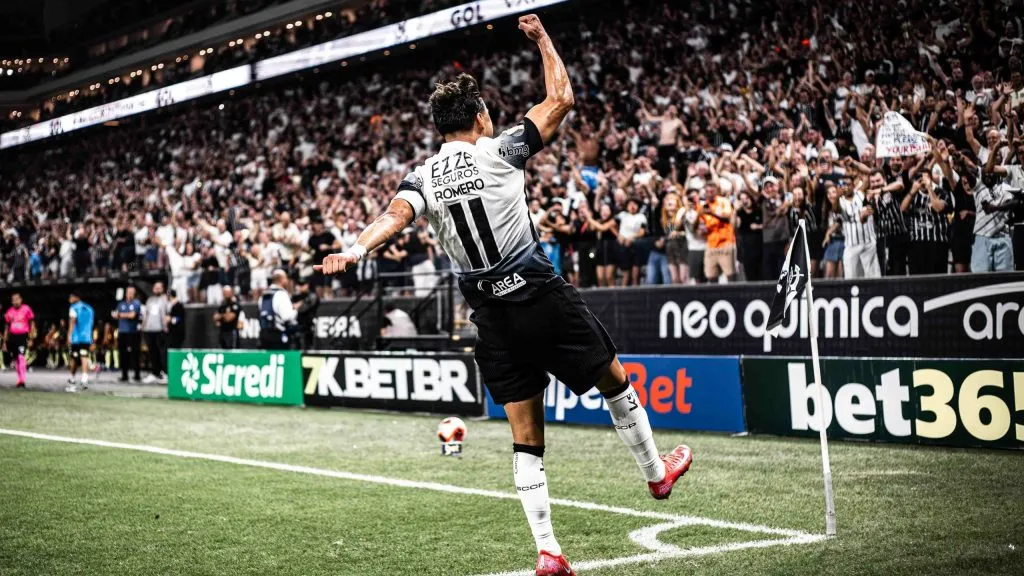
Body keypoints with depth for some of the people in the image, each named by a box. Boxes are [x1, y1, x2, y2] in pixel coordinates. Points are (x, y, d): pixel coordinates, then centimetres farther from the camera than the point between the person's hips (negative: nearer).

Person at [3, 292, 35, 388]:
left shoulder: (26, 309, -4)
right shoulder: (10, 311, 9)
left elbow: (32, 323, 1)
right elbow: (7, 327, 17)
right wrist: (5, 341, 15)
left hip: (23, 336, -5)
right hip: (12, 336, 5)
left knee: (21, 357, -19)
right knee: (16, 359, 9)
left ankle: (22, 380, -22)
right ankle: (19, 380, 19)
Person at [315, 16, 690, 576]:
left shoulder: (422, 177, 3)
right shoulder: (499, 150, -5)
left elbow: (396, 215, -19)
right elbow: (560, 98, 3)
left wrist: (356, 248, -32)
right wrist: (542, 37, 15)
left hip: (490, 315, 4)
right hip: (540, 294, -3)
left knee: (526, 438, 6)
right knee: (614, 379, 21)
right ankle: (657, 471, 38)